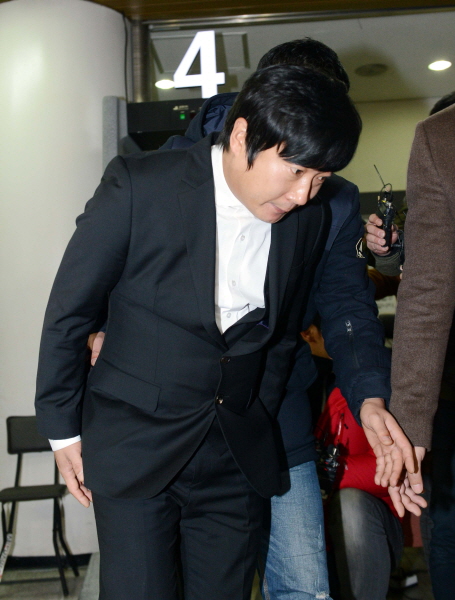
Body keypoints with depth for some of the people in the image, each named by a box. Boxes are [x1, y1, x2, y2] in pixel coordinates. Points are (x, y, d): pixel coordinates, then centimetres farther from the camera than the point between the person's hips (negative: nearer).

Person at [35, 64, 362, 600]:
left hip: (239, 455, 4)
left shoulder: (310, 219, -1)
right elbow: (68, 314, -6)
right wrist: (62, 429, -1)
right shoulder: (138, 186, -15)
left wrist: (258, 421, 13)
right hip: (135, 449, -3)